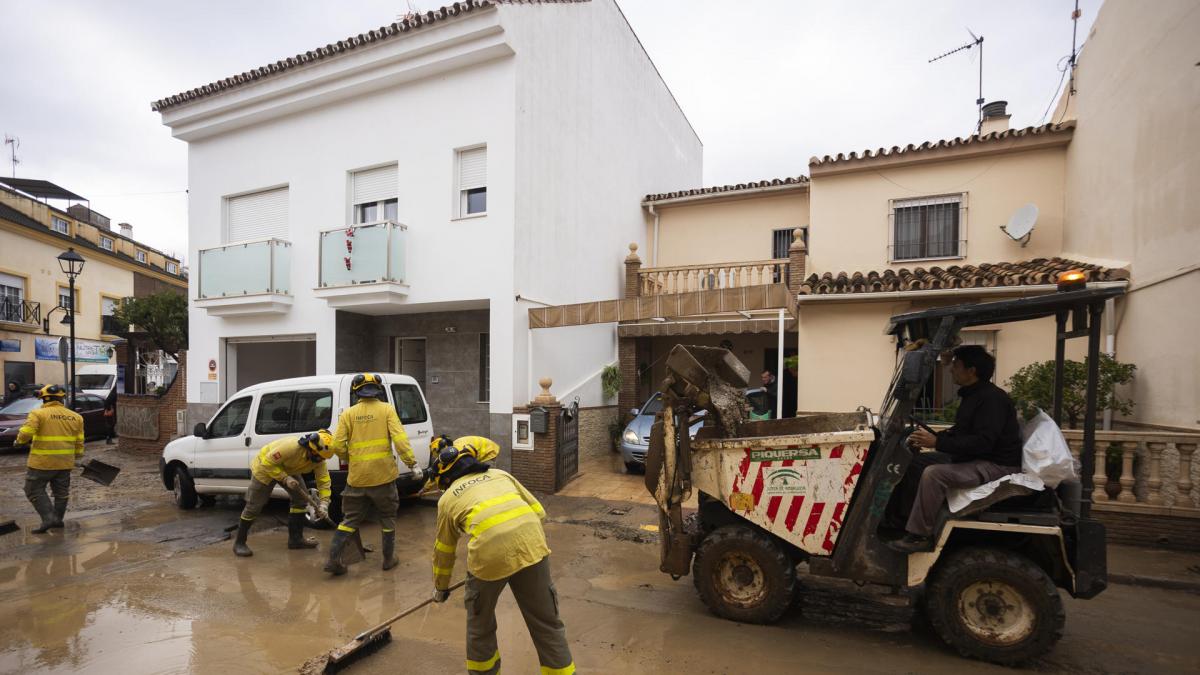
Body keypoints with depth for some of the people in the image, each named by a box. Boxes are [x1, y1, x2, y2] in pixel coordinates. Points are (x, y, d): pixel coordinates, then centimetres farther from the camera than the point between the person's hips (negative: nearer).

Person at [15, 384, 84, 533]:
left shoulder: (38, 414, -9)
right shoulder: (75, 416, 5)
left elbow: (25, 433, -18)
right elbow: (79, 441, 8)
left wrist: (20, 440, 4)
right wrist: (78, 458, 18)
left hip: (42, 462, -5)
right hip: (65, 462, 5)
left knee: (35, 490, 7)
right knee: (61, 492, 15)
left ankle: (48, 518, -3)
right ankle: (58, 519, 23)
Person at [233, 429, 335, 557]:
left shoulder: (319, 459, -23)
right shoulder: (292, 447, -42)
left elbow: (324, 481, -19)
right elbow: (267, 463, -32)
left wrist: (323, 503, -30)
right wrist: (285, 478, -37)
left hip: (288, 470, 6)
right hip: (265, 467, -6)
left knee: (301, 499, 0)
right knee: (253, 506, -2)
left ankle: (295, 538, 11)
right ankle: (239, 543, 17)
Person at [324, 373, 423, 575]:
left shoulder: (348, 414, 2)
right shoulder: (386, 409, -4)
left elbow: (338, 445, -4)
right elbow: (400, 439, -15)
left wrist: (350, 460, 15)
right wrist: (412, 464, -13)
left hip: (357, 477, 2)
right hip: (383, 475, -2)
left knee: (350, 519, 18)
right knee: (387, 518, 15)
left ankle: (333, 559, 14)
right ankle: (389, 559, 23)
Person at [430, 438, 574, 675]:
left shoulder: (448, 498, 24)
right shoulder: (500, 474, 28)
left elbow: (443, 551, 33)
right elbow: (538, 511, 23)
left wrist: (440, 588, 48)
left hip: (489, 552, -2)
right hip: (531, 545, 2)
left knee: (480, 622, 27)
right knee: (546, 622, 17)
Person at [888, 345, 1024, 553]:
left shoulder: (992, 398, -20)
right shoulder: (972, 395, 12)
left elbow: (982, 442, -29)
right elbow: (961, 432, 19)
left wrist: (937, 442, -29)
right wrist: (931, 437, 3)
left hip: (997, 465, -11)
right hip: (973, 458, 11)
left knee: (933, 474, -29)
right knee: (915, 462, 6)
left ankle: (920, 537, -20)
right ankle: (904, 516, 8)